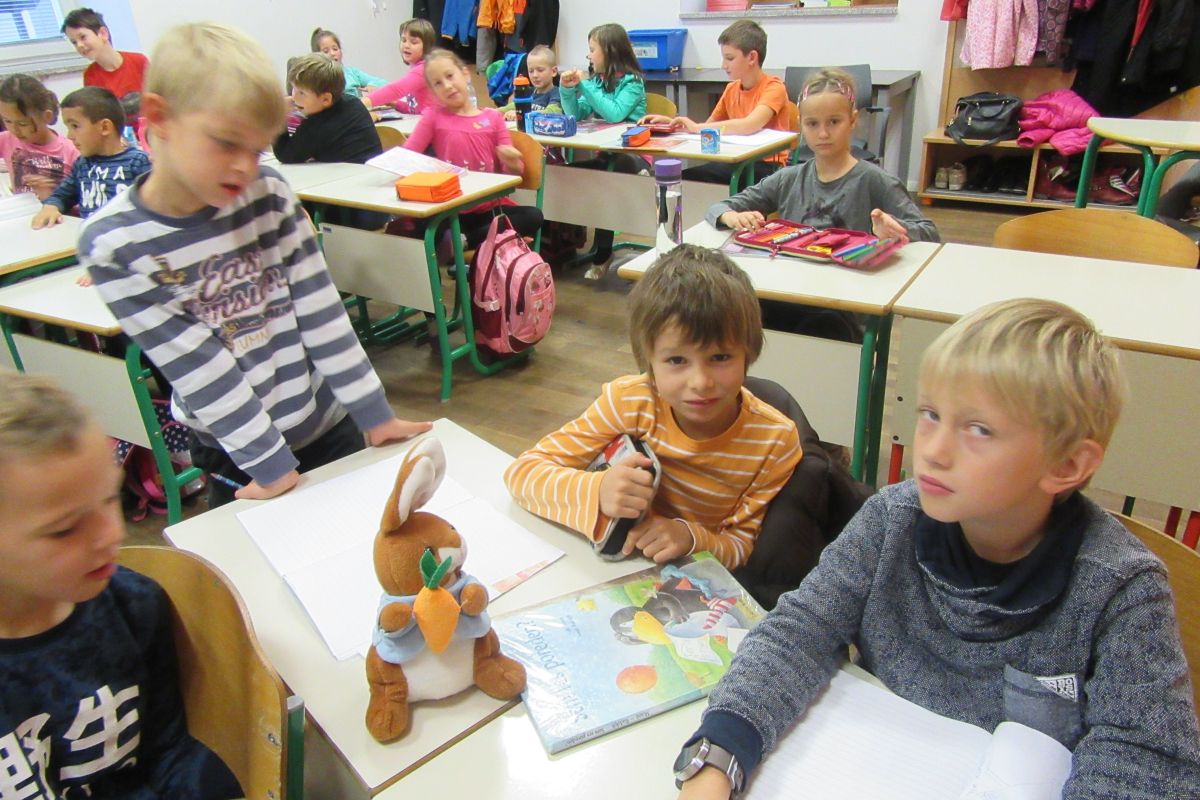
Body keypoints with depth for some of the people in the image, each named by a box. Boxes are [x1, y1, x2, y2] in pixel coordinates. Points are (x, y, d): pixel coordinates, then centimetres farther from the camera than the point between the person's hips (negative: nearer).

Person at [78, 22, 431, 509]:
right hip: (235, 454, -2)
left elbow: (321, 313, -7)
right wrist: (270, 463, -17)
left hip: (329, 424, 2)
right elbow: (197, 369, -17)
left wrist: (375, 413, -7)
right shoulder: (111, 245, -15)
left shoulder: (269, 196, -8)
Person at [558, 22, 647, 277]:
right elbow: (576, 116, 10)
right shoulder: (596, 81, 11)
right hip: (603, 152, 7)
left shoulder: (632, 81, -8)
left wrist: (584, 86, -20)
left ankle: (601, 254, -15)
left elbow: (614, 114, -25)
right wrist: (568, 89, -7)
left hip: (630, 153, -6)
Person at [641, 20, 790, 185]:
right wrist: (672, 122, -1)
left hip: (767, 166, -6)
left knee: (689, 177, -27)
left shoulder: (774, 87, -12)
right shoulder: (731, 89, 11)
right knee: (683, 178, -21)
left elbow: (750, 125, -30)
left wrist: (696, 127, -25)